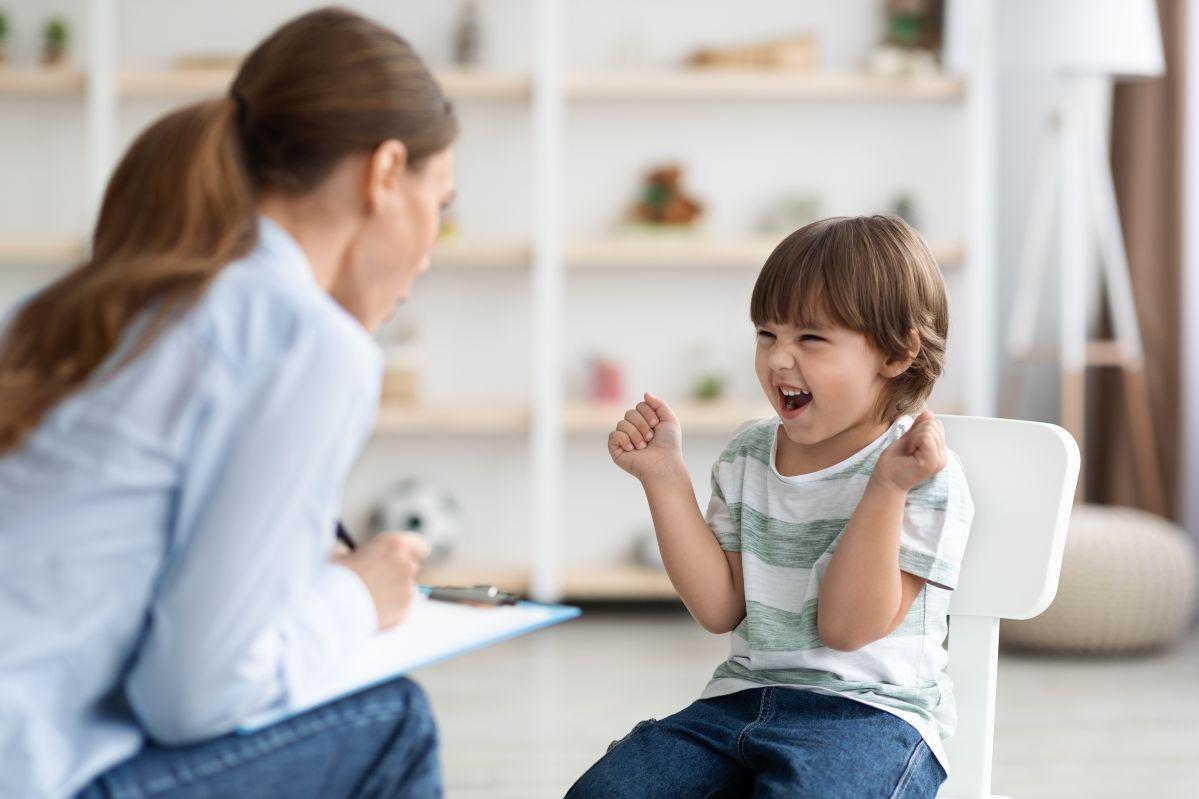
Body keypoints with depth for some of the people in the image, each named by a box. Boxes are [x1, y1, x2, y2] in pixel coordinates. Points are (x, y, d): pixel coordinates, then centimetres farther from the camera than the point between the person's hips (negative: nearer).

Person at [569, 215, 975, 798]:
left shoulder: (924, 476, -8)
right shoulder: (748, 456, 10)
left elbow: (847, 628, -14)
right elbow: (721, 609, 6)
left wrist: (886, 488, -23)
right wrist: (665, 475, 2)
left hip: (871, 713, -5)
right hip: (743, 699, 5)